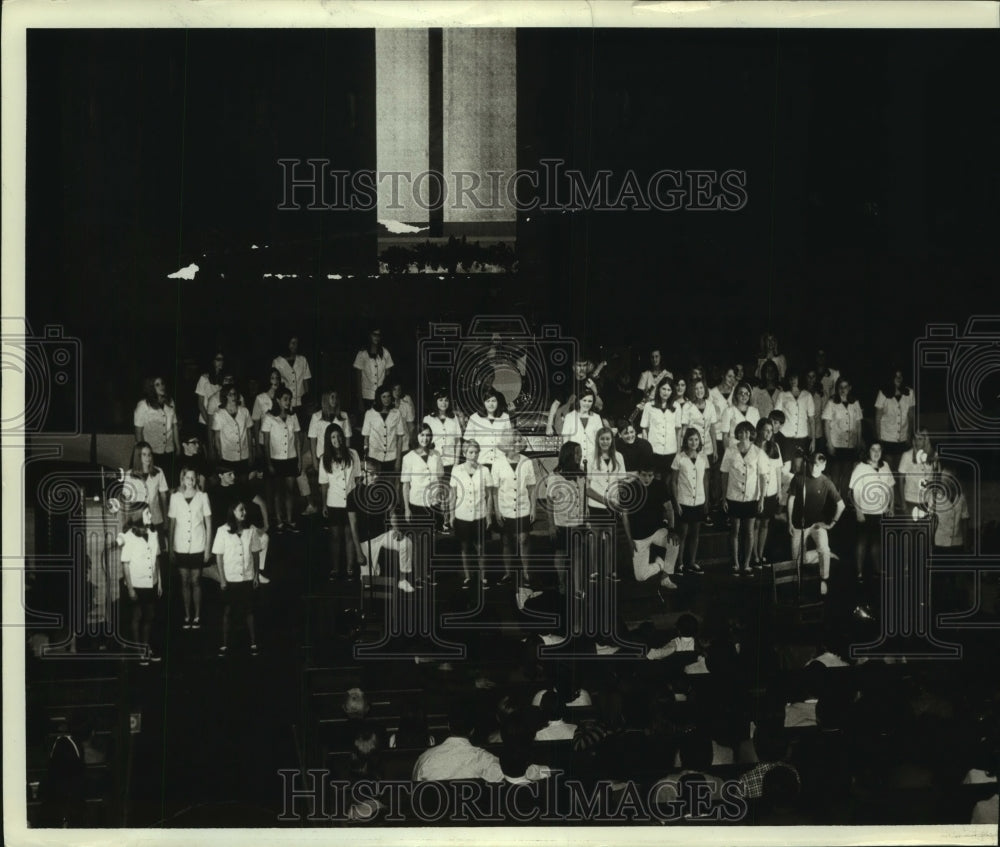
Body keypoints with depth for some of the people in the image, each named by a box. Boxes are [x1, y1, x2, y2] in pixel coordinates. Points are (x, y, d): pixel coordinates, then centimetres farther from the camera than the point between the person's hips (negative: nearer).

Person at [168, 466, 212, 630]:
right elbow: (172, 523, 6)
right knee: (185, 581, 6)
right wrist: (170, 548, 4)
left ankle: (197, 616, 12)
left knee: (196, 581, 3)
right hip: (181, 547, 1)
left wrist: (208, 547, -2)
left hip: (198, 547, -1)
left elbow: (208, 524, 2)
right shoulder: (175, 497, 2)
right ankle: (187, 616, 14)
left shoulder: (202, 496, -2)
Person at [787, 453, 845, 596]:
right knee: (796, 556, 8)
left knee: (824, 550, -23)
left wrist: (831, 523, -6)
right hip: (799, 523, 1)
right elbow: (791, 500, 0)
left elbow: (840, 505, -6)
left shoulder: (826, 483, -10)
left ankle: (823, 581, -10)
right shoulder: (799, 479, -8)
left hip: (818, 523, -1)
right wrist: (790, 522, -1)